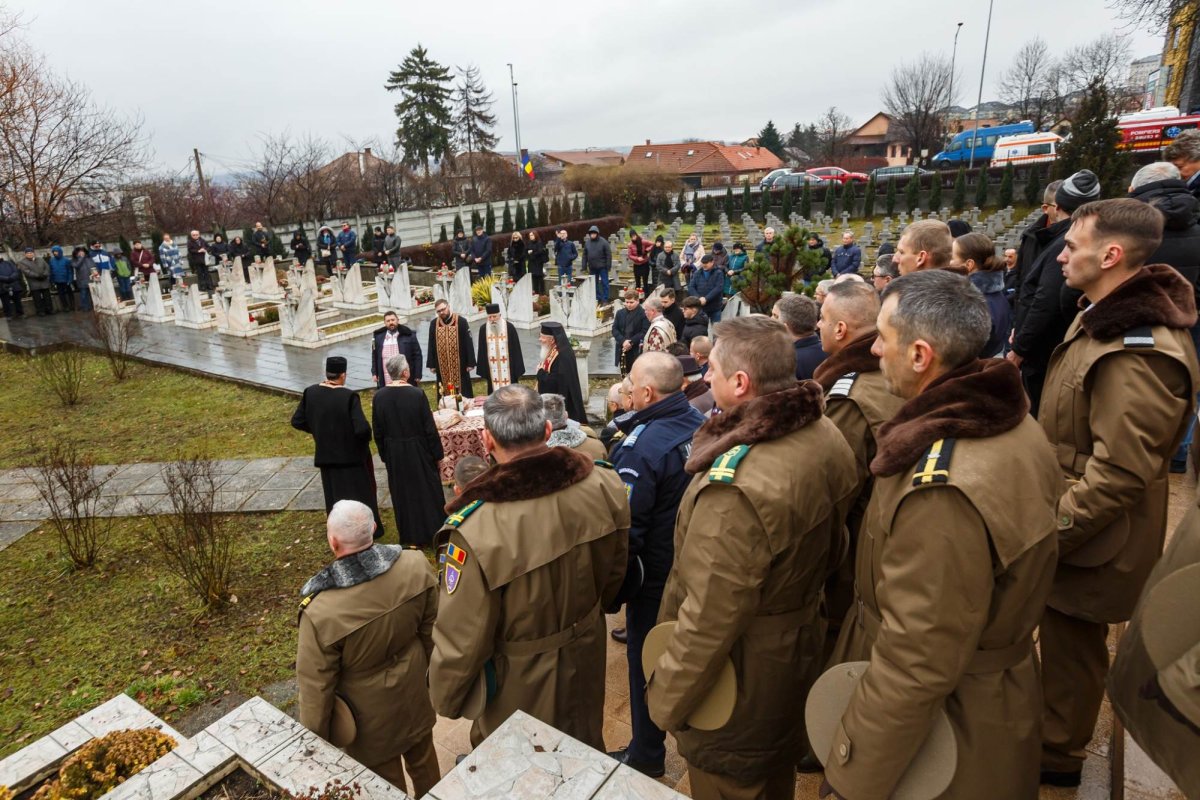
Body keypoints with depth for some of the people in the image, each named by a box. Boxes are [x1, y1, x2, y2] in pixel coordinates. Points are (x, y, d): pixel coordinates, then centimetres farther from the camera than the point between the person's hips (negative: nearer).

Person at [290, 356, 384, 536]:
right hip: (351, 454, -5)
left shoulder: (310, 393, -7)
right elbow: (362, 428, -29)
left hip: (326, 454, 5)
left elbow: (297, 421, 1)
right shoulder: (349, 396, -23)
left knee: (334, 494, 20)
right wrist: (366, 438, -7)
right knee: (359, 492, 13)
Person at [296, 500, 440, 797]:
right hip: (415, 695, 4)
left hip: (372, 721, -3)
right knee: (423, 761, 31)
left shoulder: (321, 611, -35)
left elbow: (316, 687, -20)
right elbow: (432, 629, -7)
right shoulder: (416, 566, -24)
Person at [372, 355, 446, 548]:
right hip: (419, 452, -3)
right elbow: (430, 429, -13)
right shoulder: (417, 394, -18)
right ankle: (432, 534, 23)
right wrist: (437, 453, -2)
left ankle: (409, 537, 25)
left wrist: (385, 455, 13)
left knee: (402, 494, 15)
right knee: (426, 491, 12)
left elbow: (378, 432, 1)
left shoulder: (379, 397, -8)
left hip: (394, 454, 3)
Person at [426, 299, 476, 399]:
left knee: (462, 391, 2)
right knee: (445, 392, 6)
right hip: (442, 365, 3)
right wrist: (432, 364, 6)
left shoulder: (461, 321, -5)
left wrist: (470, 362, -8)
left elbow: (468, 342, -5)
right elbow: (431, 345, 9)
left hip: (459, 364, -3)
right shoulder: (433, 324, 5)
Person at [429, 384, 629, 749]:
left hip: (518, 688, -4)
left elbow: (460, 639, -24)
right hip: (586, 662, 4)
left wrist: (445, 700, -3)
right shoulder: (604, 486, -21)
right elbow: (614, 573, -2)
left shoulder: (475, 529, -36)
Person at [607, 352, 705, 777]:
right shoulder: (703, 425, -8)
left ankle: (646, 755, 33)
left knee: (646, 660, 13)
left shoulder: (642, 446, -29)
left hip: (656, 575, -7)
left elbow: (626, 526, -25)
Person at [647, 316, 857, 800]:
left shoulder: (737, 485, -37)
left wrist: (664, 701, -16)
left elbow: (709, 619, -31)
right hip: (800, 649, 8)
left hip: (741, 678, -8)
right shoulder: (826, 437, -8)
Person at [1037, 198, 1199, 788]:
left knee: (1070, 647, 12)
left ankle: (1056, 755, 34)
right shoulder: (1107, 317, 4)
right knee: (1064, 640, 24)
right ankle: (1054, 732, 44)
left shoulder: (1137, 352, -29)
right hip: (1073, 519, 9)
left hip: (1089, 540, -9)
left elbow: (1118, 474, -28)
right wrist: (1048, 513, 17)